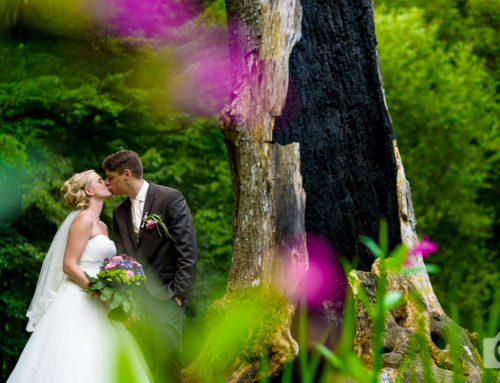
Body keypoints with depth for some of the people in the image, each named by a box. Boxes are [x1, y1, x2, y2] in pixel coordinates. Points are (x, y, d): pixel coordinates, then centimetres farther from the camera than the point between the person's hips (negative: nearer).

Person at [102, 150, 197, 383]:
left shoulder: (170, 198, -5)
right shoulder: (119, 211, 15)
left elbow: (188, 250, -8)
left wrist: (178, 293, -12)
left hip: (165, 297, -5)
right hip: (135, 300, 6)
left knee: (166, 362, -9)